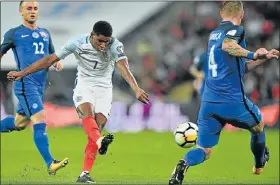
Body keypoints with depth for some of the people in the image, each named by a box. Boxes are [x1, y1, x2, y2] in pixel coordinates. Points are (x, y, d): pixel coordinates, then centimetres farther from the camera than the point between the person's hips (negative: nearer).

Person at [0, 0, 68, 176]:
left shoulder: (45, 33, 18)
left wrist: (58, 62, 2)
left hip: (40, 85, 7)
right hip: (25, 83, -7)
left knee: (19, 123, 14)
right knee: (40, 121, -18)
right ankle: (50, 164, -23)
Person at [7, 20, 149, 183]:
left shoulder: (115, 46, -18)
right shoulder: (78, 43, -15)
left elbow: (124, 68, -32)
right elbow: (51, 59, -9)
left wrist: (136, 89, -50)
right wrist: (22, 73, -8)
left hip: (104, 88, 0)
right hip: (84, 86, 0)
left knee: (98, 126, -13)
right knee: (87, 112, -31)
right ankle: (100, 141, -60)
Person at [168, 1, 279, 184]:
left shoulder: (214, 34, 18)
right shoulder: (236, 30, -6)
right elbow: (227, 45, -31)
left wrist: (263, 57, 24)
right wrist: (253, 55, -35)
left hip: (209, 102, 6)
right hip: (233, 101, -6)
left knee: (204, 151, 5)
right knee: (258, 125, 26)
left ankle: (184, 164, -28)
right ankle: (259, 165, 45)